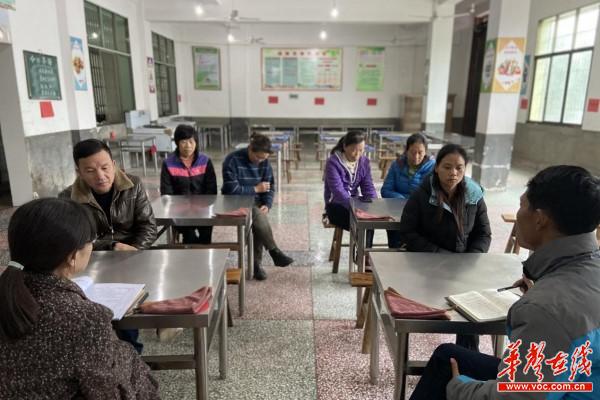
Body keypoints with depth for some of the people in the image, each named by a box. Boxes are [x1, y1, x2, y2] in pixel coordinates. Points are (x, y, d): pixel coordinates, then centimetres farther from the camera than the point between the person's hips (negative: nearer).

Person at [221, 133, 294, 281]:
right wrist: (256, 189, -15)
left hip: (256, 203, 4)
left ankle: (256, 263, -13)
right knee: (259, 218, -32)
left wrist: (267, 205, -13)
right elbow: (232, 189, -22)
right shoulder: (232, 160, -17)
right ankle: (274, 252, -16)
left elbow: (270, 187, 4)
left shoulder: (264, 162, 1)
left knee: (259, 223, -28)